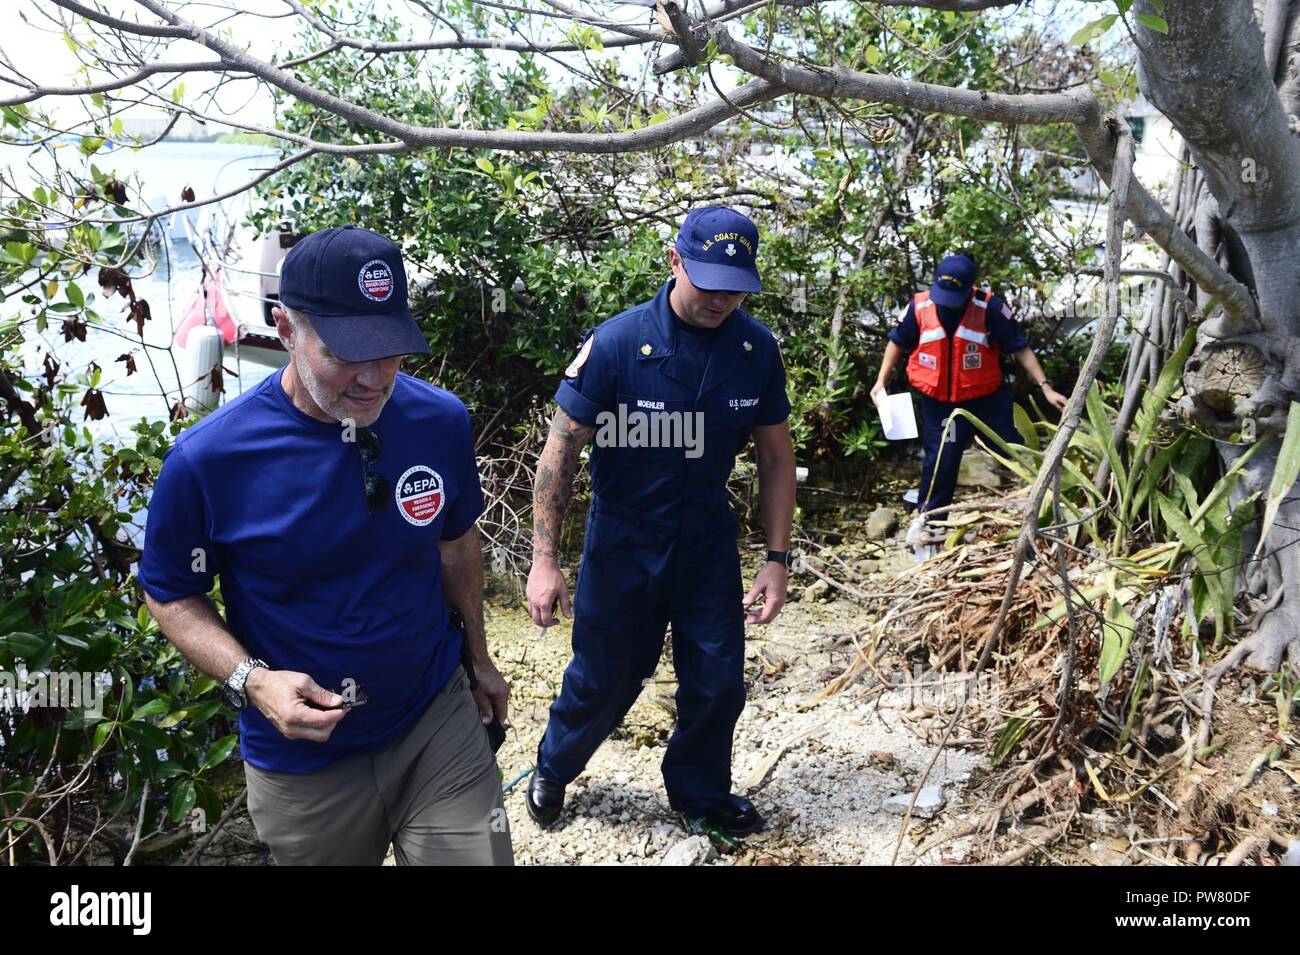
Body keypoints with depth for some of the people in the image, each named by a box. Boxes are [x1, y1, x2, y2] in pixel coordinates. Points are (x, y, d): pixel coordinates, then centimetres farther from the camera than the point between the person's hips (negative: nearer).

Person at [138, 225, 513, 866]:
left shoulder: (442, 421, -10)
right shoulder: (208, 459, -20)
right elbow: (173, 595, -5)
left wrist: (479, 657, 14)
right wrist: (252, 680, -21)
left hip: (439, 719, 2)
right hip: (303, 760, -1)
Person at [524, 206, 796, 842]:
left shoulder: (757, 348, -8)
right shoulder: (616, 343, -19)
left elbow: (775, 457, 1)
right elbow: (560, 451, -14)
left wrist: (778, 559, -2)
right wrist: (545, 561, -17)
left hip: (708, 541, 3)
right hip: (622, 544, -3)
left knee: (717, 683, 9)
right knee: (604, 680, 10)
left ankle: (700, 796, 37)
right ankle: (552, 772, 41)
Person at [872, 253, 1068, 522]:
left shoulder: (990, 308, -16)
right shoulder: (919, 306, -11)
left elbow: (1020, 348, -8)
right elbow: (898, 342, 7)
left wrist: (1046, 388, -11)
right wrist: (881, 380, 3)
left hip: (986, 399, 0)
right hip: (938, 402, 1)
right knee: (940, 461, 7)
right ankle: (927, 519, 22)